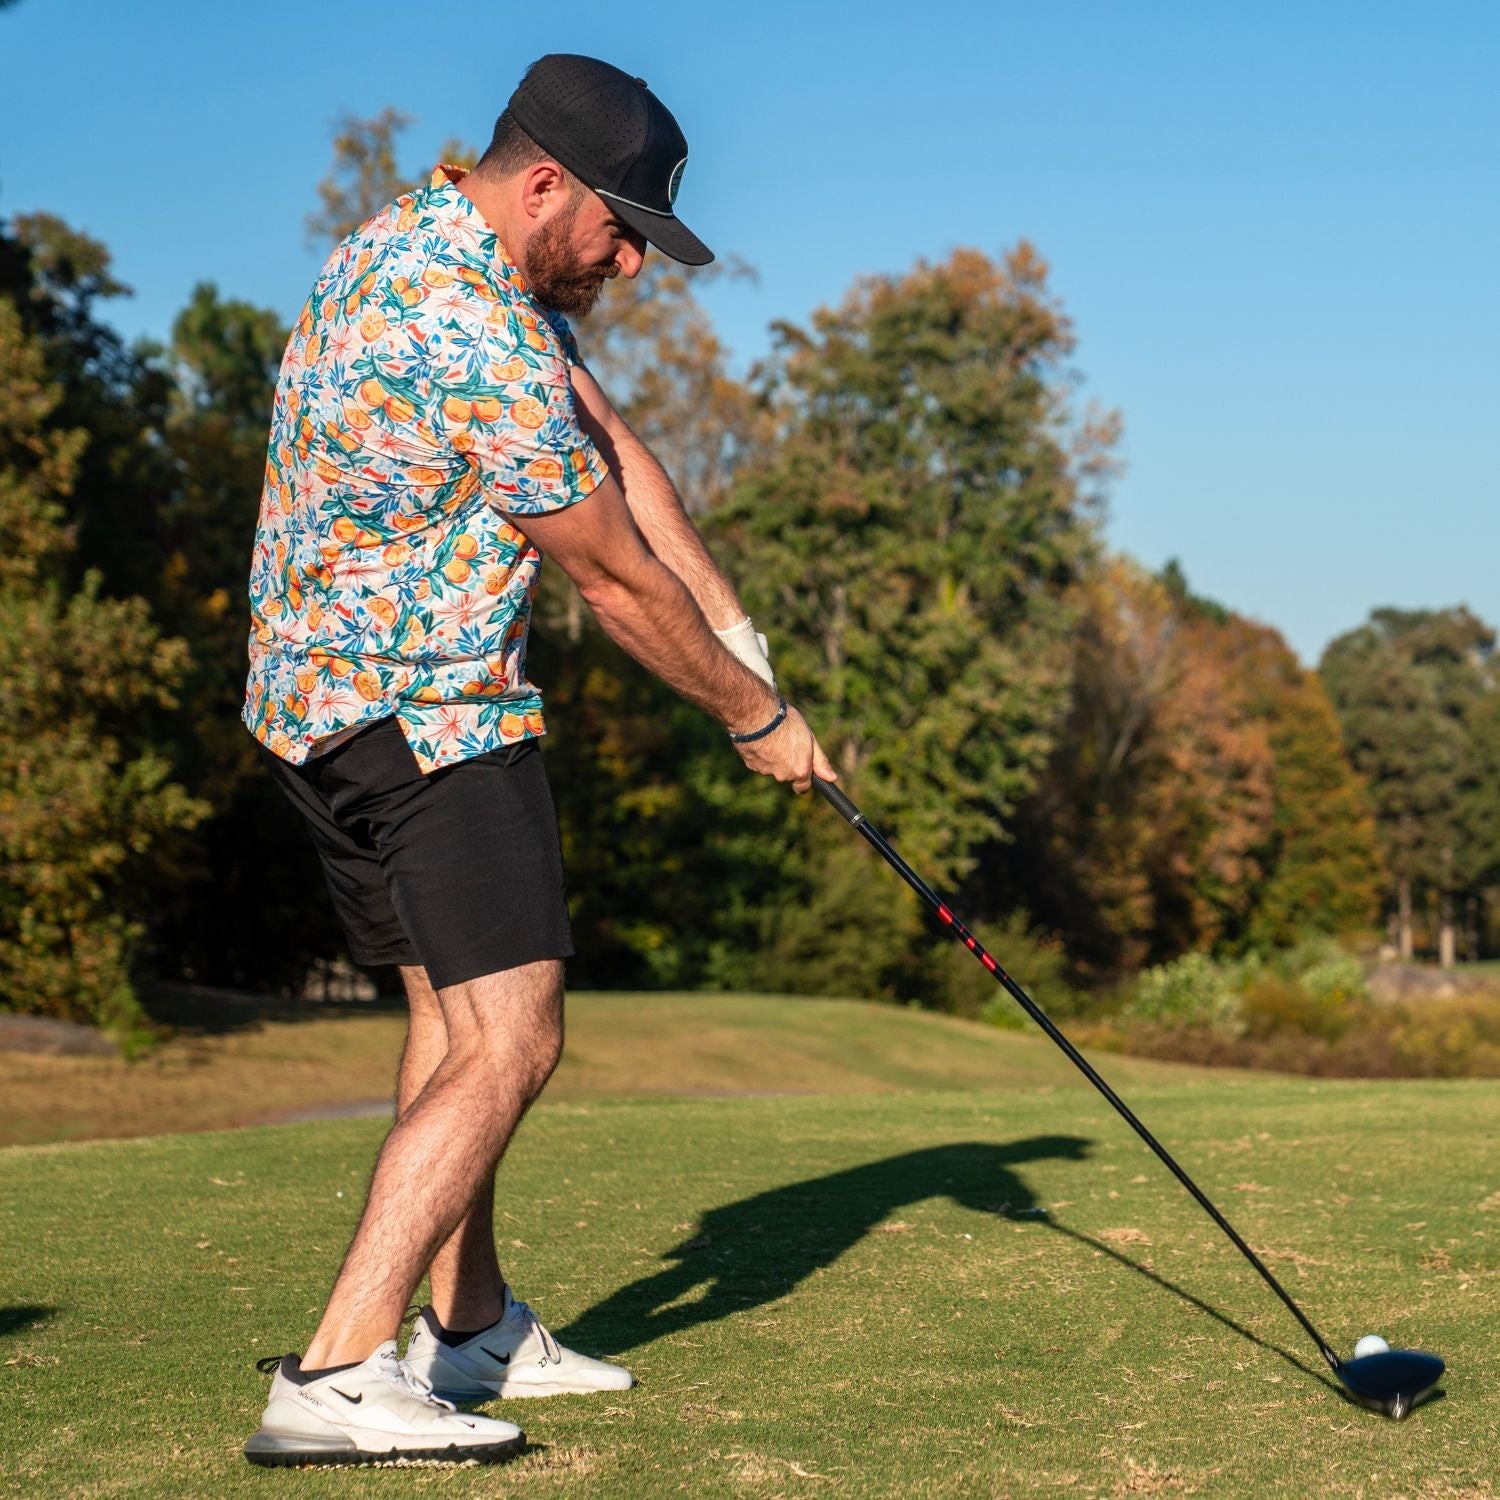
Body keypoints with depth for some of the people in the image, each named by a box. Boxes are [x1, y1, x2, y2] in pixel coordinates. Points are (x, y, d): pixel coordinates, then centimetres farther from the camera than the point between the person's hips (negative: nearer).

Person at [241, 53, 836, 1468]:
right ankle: (337, 1377, -19)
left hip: (315, 696, 11)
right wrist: (757, 718, 0)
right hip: (421, 712, -11)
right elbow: (617, 581, -14)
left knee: (451, 1012, 18)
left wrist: (735, 624, 6)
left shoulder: (418, 238, 9)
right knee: (506, 1043, -14)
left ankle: (469, 1325, 27)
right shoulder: (481, 341, -24)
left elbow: (607, 441, 10)